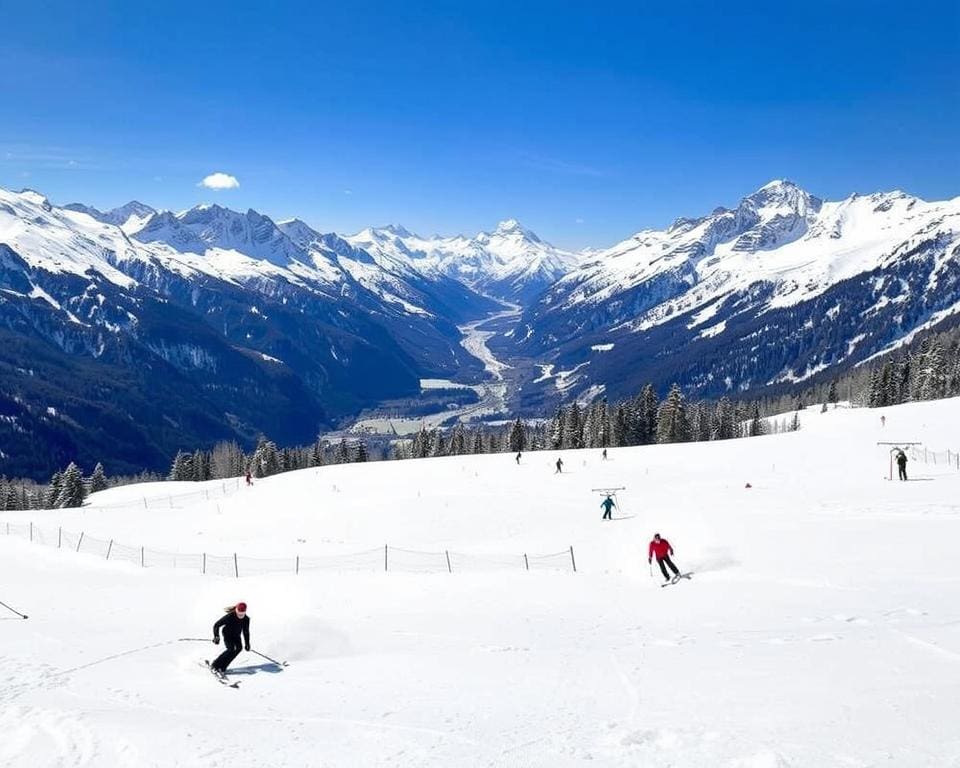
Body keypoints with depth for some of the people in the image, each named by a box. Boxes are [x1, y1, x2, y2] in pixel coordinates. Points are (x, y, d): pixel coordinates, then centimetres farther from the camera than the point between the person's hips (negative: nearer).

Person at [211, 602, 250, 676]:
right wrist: (216, 636, -31)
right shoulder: (229, 617, -28)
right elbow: (216, 625, -21)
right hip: (227, 634, -5)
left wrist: (247, 643, 2)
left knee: (239, 647, -20)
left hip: (236, 636, 5)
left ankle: (222, 667, -16)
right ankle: (214, 665, -12)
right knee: (231, 649, -25)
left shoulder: (246, 619, -15)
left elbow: (246, 631, 1)